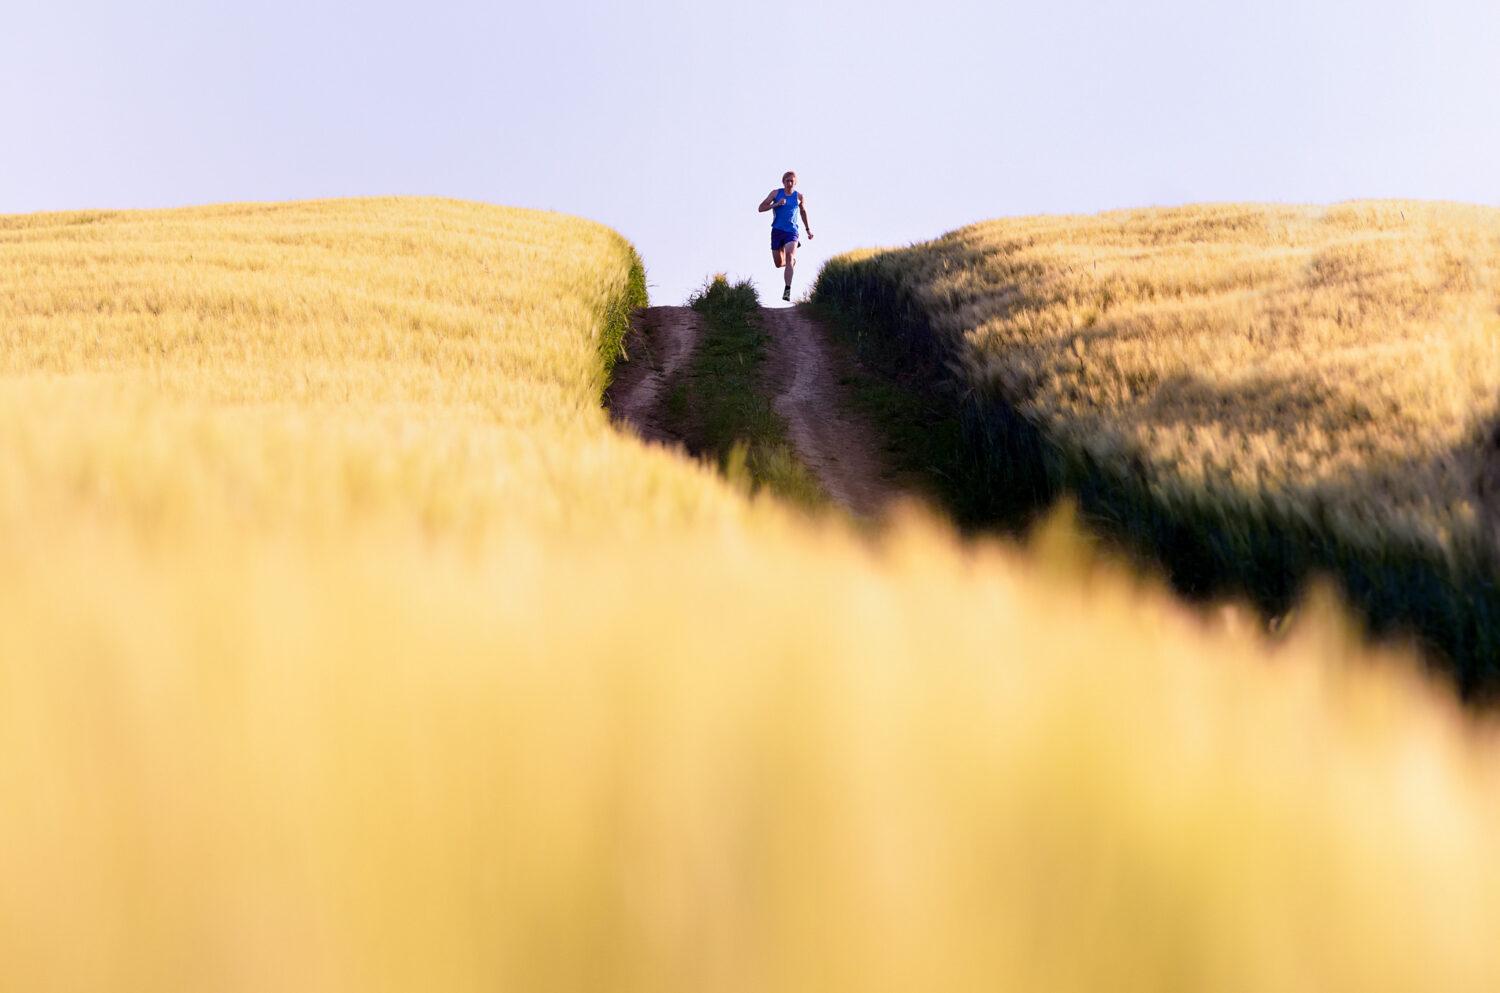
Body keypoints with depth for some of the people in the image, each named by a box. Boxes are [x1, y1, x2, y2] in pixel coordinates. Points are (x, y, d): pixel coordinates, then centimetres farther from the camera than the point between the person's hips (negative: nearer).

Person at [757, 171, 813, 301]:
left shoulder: (799, 197, 5)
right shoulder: (775, 193, 2)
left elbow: (803, 212, 23)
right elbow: (761, 208, -1)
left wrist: (808, 229, 29)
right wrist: (776, 204, -15)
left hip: (792, 232, -2)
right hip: (777, 231, 2)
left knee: (789, 255, -26)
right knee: (779, 264, 7)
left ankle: (788, 289, -30)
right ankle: (793, 260, 45)